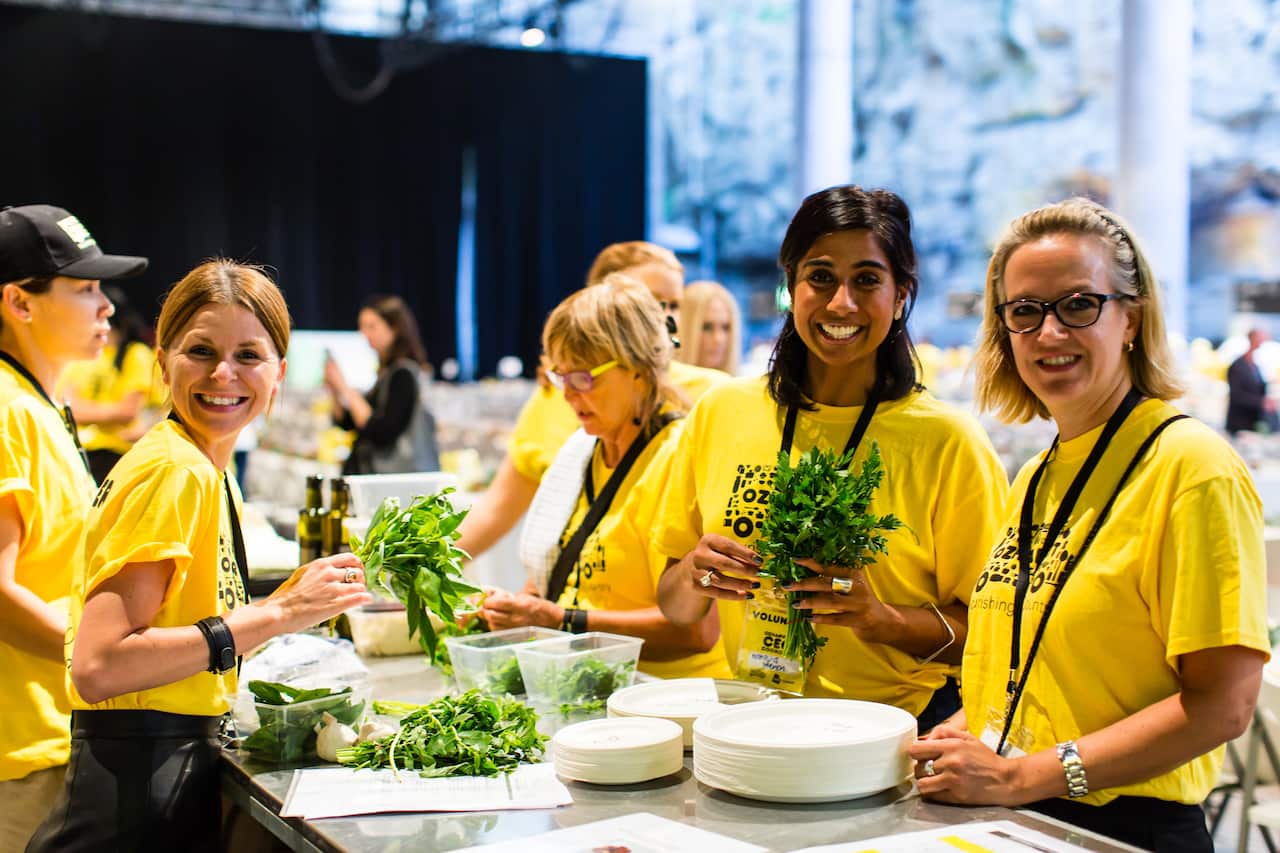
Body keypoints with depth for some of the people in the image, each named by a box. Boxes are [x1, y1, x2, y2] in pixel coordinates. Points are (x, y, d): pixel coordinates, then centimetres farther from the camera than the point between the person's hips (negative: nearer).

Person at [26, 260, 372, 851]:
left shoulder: (204, 470, 10)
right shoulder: (173, 470, -17)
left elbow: (174, 633, 10)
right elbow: (98, 666, -24)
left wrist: (290, 597, 1)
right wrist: (275, 615, -22)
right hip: (134, 792, -9)